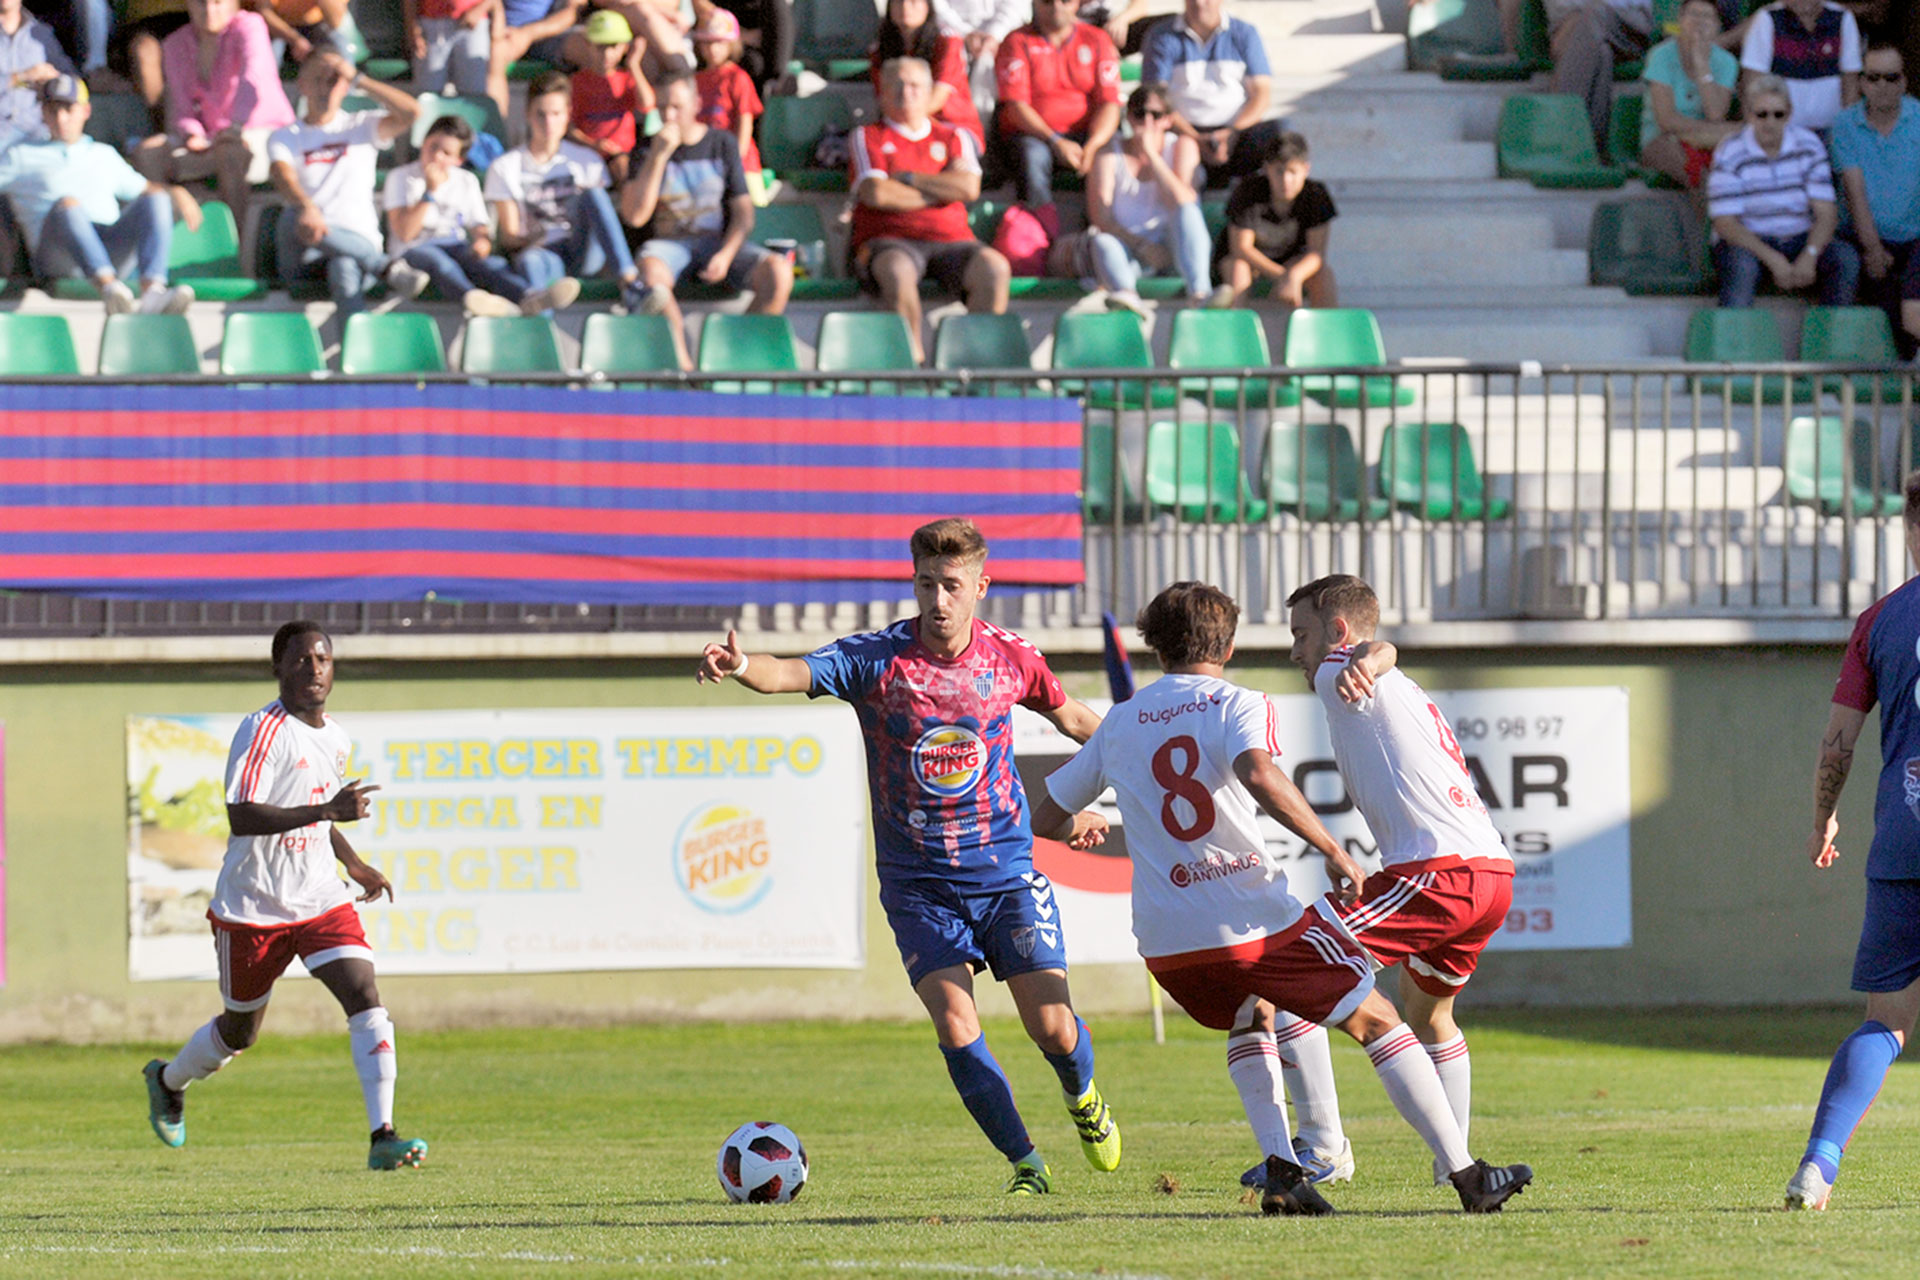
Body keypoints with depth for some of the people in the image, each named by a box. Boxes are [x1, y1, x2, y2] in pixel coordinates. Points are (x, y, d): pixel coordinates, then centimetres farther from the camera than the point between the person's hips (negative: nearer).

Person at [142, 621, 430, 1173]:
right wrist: (328, 810, -35)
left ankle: (382, 1138, -20)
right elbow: (241, 817, -29)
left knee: (365, 998, -16)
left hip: (321, 900, 5)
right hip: (253, 908, -5)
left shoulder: (336, 739, 9)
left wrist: (353, 864, 18)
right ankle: (168, 1081, 44)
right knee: (240, 1032, 12)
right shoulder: (263, 731, -17)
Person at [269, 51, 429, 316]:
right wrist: (307, 208, -35)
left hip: (359, 242, 0)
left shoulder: (360, 127, 17)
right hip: (304, 256, 0)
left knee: (345, 270, -39)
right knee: (293, 218, -38)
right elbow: (284, 177, -11)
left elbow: (410, 111, -2)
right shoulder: (285, 137, 13)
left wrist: (357, 79, -3)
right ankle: (387, 267, -39)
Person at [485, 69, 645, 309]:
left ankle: (628, 279, -44)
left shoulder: (587, 162, 17)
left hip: (584, 253, 2)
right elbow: (508, 235, 5)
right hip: (538, 251, -2)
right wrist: (527, 240, -18)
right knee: (530, 261, -40)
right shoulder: (505, 168, 10)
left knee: (592, 193, -28)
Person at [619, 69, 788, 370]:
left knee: (778, 271, -27)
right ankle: (683, 364, -41)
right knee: (651, 272, -40)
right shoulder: (647, 150, 7)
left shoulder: (722, 144, 10)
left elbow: (743, 212, 7)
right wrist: (659, 156, -12)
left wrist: (726, 255, -12)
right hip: (666, 242, -2)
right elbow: (634, 216, -7)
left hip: (717, 240, 2)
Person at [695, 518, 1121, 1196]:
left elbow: (1070, 717, 17)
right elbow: (794, 673, -29)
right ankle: (1026, 1164, 3)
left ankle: (1084, 1099, 31)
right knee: (955, 1026, -16)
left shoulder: (1011, 657, -3)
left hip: (1007, 872, 1)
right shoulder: (876, 658, -12)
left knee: (1053, 1029, -5)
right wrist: (742, 666, -51)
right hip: (918, 881, -1)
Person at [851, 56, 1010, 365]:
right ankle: (913, 358, -34)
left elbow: (969, 187, 2)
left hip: (949, 238, 3)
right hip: (889, 241, -3)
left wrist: (907, 178, 1)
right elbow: (876, 194, -4)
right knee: (897, 270, -40)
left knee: (994, 268, -30)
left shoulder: (954, 138, 21)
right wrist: (941, 191, 3)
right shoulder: (868, 137, 14)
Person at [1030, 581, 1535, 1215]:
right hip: (1254, 918, -4)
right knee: (1376, 1020, 8)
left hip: (1165, 945, 4)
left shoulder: (1118, 725, 15)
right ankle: (1466, 1176, 3)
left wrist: (1081, 825, 46)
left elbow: (1047, 819, 22)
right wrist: (1333, 849, -16)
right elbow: (1258, 774, -22)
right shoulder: (1237, 705, 1)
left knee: (1247, 1021, 33)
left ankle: (1281, 1169, 13)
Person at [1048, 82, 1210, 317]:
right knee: (1102, 242, -32)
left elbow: (1181, 201, -12)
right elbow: (1100, 216, -6)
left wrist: (1150, 152, -13)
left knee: (1187, 209, -29)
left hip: (1172, 244, 0)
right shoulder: (1109, 154, 6)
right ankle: (1129, 297, -67)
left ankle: (1199, 293, -51)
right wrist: (1140, 244, -21)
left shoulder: (1182, 146, 6)